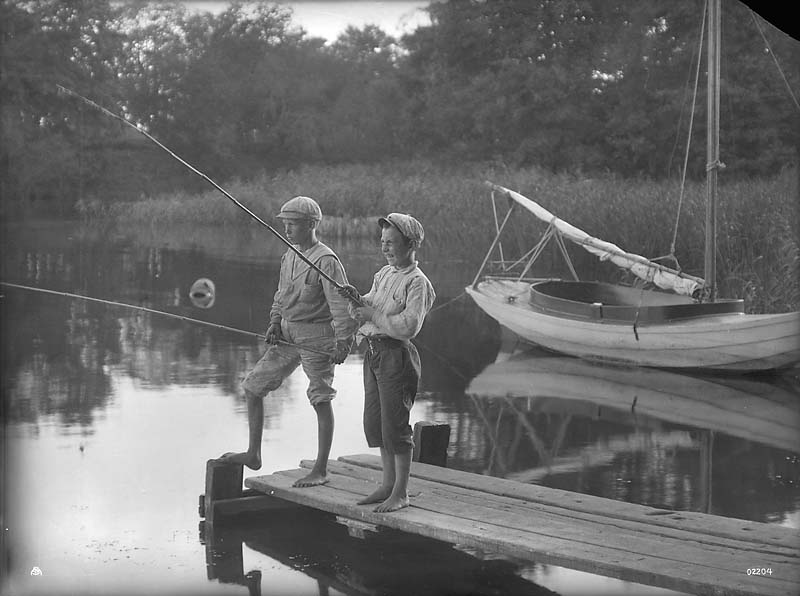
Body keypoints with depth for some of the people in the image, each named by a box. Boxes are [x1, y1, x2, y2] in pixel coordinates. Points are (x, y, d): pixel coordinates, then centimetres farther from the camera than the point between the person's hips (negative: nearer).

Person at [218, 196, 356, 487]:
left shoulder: (326, 261, -15)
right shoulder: (288, 257, 10)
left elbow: (342, 304, -19)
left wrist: (343, 343, -24)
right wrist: (275, 323, 6)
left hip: (316, 335, -8)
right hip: (288, 335, 8)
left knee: (321, 400, -2)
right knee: (253, 387, 7)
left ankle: (321, 470, 6)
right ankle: (253, 454, 18)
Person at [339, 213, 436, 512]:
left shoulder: (417, 283, -11)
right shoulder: (383, 274, 15)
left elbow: (408, 327, -22)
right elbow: (363, 314, 16)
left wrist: (372, 313, -14)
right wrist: (356, 300, -5)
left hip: (396, 355, -8)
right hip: (373, 352, 9)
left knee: (395, 424, -5)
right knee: (375, 423, 12)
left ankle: (401, 493, 5)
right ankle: (387, 485, 24)